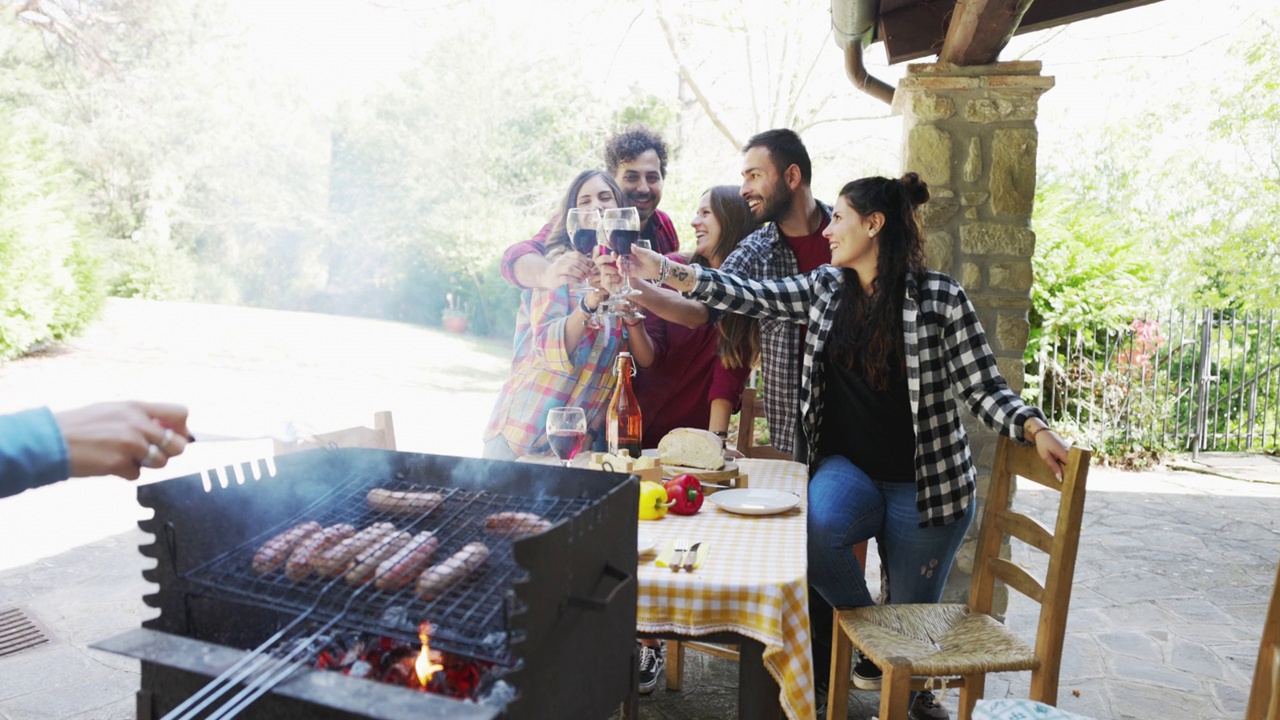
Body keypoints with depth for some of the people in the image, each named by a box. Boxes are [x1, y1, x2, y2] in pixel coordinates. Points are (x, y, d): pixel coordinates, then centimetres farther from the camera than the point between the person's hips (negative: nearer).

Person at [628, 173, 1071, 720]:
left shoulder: (940, 298, -9)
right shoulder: (826, 289, 3)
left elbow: (983, 387, -8)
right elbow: (750, 296, 0)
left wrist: (1035, 430, -25)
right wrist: (666, 272, -6)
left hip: (925, 484, -2)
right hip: (849, 469, 3)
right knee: (811, 528, -31)